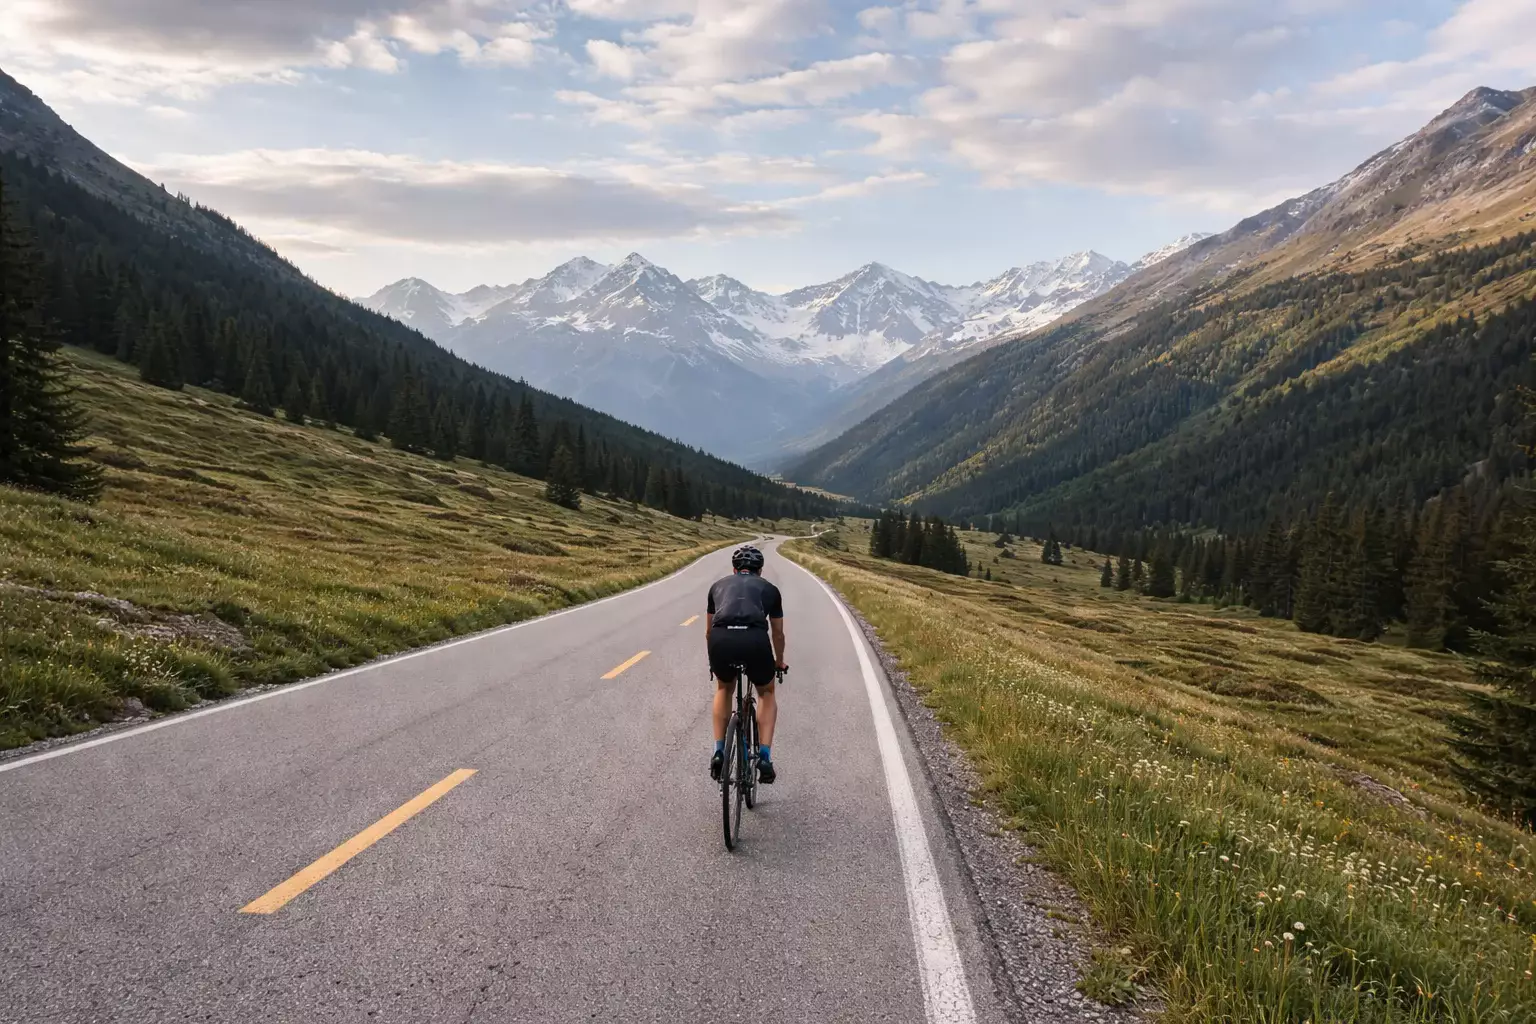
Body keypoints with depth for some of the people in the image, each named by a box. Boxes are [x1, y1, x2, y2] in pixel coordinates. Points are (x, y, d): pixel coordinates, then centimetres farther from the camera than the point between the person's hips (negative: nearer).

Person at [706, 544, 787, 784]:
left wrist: (714, 660, 57)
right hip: (755, 640, -1)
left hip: (721, 639, 1)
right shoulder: (769, 589, 29)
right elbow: (777, 633, 39)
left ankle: (718, 751, 23)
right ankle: (764, 756, 15)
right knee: (766, 693, 28)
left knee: (724, 689, 33)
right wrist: (779, 661, 58)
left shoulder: (719, 585, 32)